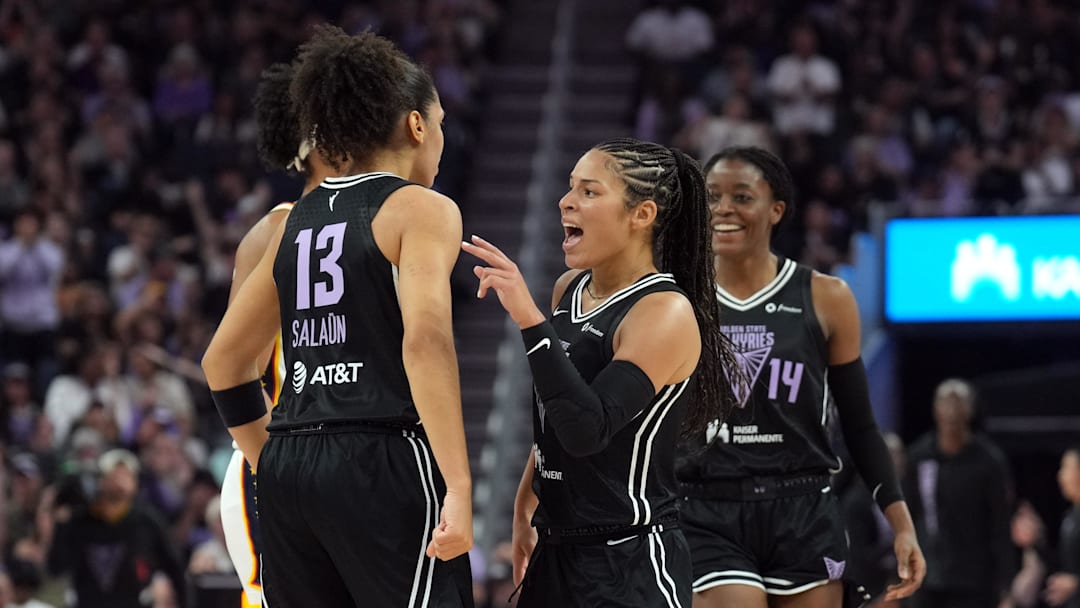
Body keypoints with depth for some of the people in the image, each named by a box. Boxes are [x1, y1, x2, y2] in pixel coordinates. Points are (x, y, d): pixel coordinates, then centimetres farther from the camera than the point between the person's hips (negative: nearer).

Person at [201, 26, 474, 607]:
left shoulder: (295, 222, 18)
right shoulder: (421, 209, -2)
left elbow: (224, 359, 23)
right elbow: (426, 340, -18)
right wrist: (458, 487, -21)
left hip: (288, 472, 7)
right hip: (382, 462, -7)